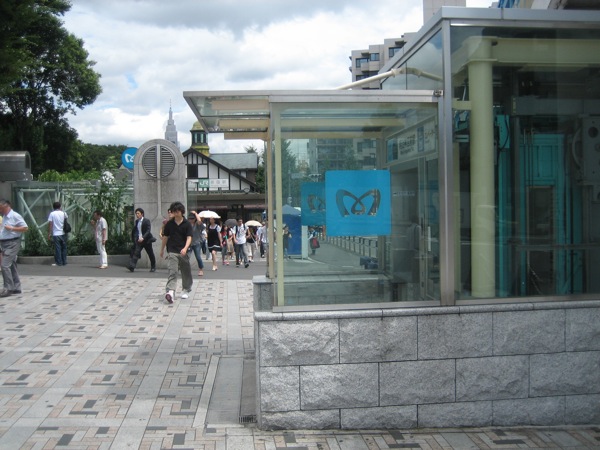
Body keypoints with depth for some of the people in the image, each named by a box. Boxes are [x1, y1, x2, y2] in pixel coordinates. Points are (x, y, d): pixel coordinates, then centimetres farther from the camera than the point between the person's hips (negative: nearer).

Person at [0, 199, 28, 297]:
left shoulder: (15, 216, -11)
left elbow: (25, 228, -15)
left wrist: (11, 228, -19)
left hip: (12, 244, -9)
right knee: (11, 266, 11)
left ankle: (8, 288, -10)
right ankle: (16, 288, 17)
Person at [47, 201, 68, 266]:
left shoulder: (52, 214, -3)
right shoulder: (63, 213, 3)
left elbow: (50, 224, -7)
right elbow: (67, 218, 25)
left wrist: (49, 234, -4)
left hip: (56, 234, -3)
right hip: (63, 233, 3)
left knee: (57, 248, 0)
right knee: (64, 248, 11)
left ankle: (59, 262, 0)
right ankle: (64, 262, 13)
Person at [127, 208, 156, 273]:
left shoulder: (147, 221, -10)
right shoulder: (137, 221, 9)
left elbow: (148, 231, -19)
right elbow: (134, 230, 22)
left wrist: (143, 238, -30)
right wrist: (134, 238, 12)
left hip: (146, 240, -4)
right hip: (139, 240, 4)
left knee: (151, 255, 8)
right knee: (136, 253, -14)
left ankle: (153, 267, 23)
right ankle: (132, 266, -25)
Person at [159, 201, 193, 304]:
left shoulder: (187, 224, -2)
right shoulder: (169, 224, 4)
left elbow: (189, 237, -11)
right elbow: (165, 237, 15)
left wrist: (185, 248, -27)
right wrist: (162, 249, 21)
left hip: (183, 252, 0)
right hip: (172, 252, 0)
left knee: (186, 272, 11)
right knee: (172, 272, -15)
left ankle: (186, 290, 30)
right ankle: (170, 292, -27)